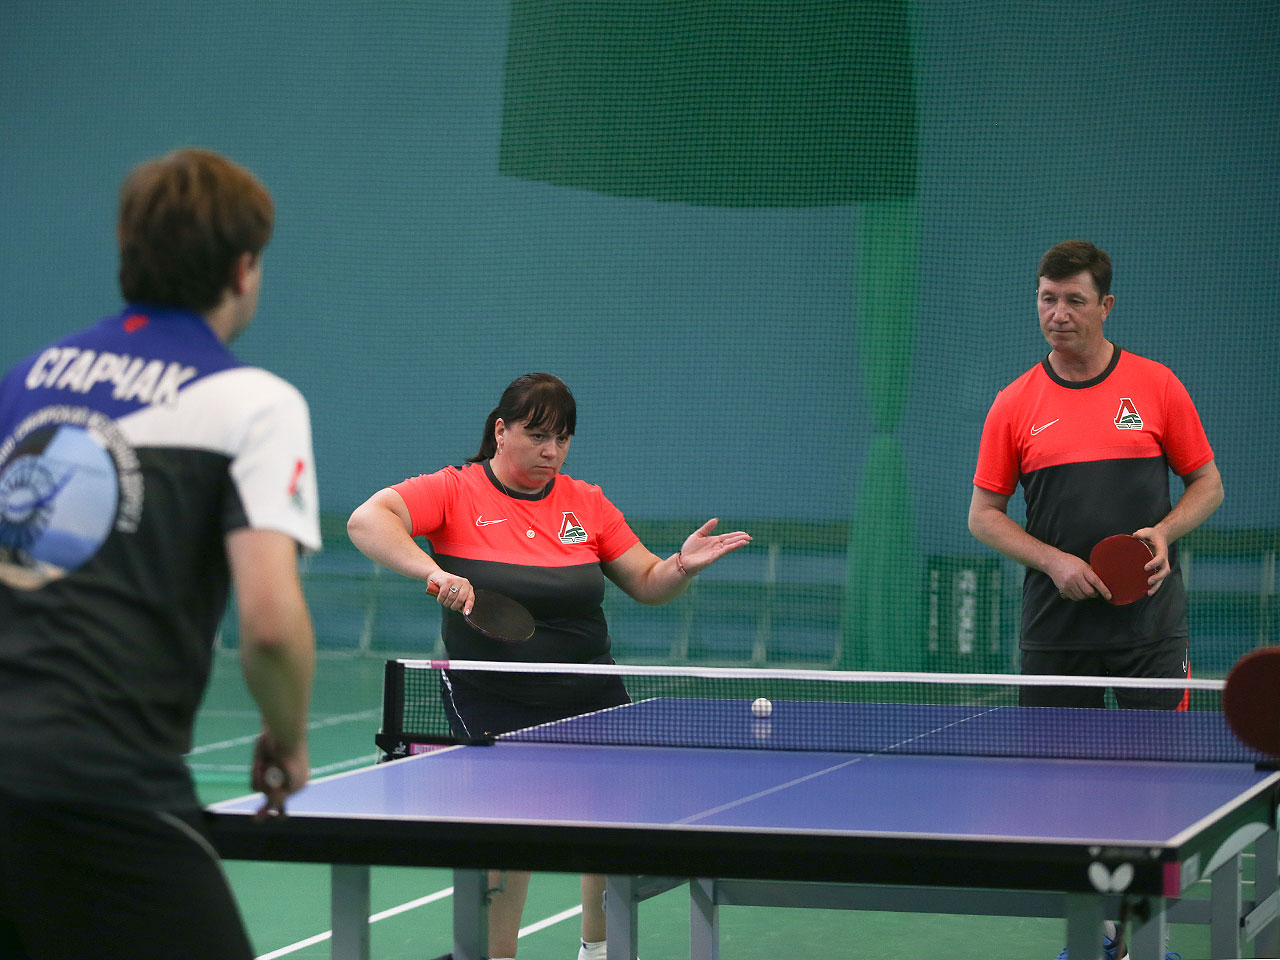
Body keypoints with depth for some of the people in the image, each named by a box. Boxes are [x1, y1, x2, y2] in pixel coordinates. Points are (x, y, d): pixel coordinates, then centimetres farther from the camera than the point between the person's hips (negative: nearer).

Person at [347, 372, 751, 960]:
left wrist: (682, 567, -14)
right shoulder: (455, 492, -7)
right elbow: (366, 521, -21)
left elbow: (647, 585, 8)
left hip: (590, 693, 4)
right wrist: (431, 571, -36)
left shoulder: (587, 503, 5)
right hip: (492, 701, -4)